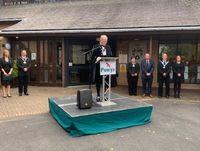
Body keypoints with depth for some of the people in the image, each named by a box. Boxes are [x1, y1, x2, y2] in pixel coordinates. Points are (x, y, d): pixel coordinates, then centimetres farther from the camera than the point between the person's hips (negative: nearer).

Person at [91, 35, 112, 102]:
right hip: (98, 67, -4)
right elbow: (93, 57, -7)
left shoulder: (108, 47, 13)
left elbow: (110, 56, 11)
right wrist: (96, 59, -26)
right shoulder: (96, 47, -2)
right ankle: (98, 96, 15)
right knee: (98, 81, 4)